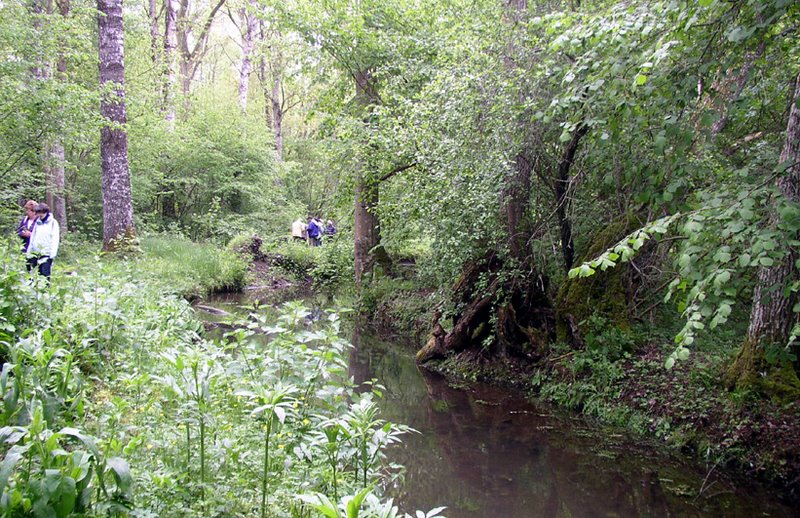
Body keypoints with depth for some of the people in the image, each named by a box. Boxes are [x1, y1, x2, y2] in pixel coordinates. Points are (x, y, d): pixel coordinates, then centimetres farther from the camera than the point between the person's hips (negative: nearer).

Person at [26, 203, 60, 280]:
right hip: (36, 253, 5)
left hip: (46, 253, -5)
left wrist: (53, 254, -14)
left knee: (45, 273, -8)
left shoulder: (53, 222, -3)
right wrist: (29, 251, 14)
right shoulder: (37, 222, 13)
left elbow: (55, 239, -7)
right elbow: (32, 237, 18)